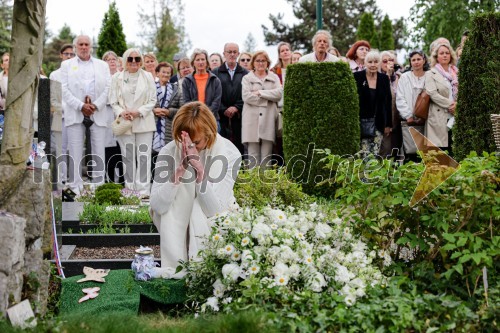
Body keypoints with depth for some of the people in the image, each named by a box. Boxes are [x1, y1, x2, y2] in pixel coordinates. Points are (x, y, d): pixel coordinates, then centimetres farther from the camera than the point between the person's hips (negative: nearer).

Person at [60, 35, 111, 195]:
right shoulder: (66, 65, 12)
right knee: (75, 153, -3)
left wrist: (95, 105, -8)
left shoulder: (102, 65, 15)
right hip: (75, 114, -1)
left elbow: (107, 88, 5)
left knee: (99, 152, 0)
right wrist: (81, 106, -10)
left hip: (98, 114, 1)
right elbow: (64, 89, 1)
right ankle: (76, 189, 1)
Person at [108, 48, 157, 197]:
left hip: (144, 122, 0)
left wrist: (139, 112, -10)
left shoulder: (148, 77, 7)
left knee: (144, 156, -5)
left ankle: (143, 190, -1)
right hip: (124, 122, 0)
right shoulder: (117, 78, 7)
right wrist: (121, 112, -13)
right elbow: (113, 101, 6)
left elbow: (152, 100, 4)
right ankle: (130, 189, 10)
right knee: (128, 157, 3)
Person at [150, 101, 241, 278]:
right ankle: (174, 267, -23)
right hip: (175, 225, 1)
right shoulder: (169, 151, -17)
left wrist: (200, 171, -39)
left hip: (212, 225, -1)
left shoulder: (229, 153, -20)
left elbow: (216, 210, -27)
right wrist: (179, 171, -37)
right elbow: (157, 206, -25)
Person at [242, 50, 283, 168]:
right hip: (252, 120, -1)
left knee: (266, 155, -1)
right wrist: (267, 99, -5)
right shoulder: (247, 78, 12)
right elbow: (247, 96, -4)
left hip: (269, 120, 1)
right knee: (253, 154, -3)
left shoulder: (274, 78, 17)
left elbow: (279, 93, -1)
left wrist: (260, 92, -5)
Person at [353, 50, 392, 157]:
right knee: (364, 154, -9)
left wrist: (388, 124, 9)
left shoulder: (384, 78, 7)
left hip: (378, 123, 3)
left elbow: (388, 102, 11)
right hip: (361, 122, -3)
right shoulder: (357, 77, -2)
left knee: (376, 154, 0)